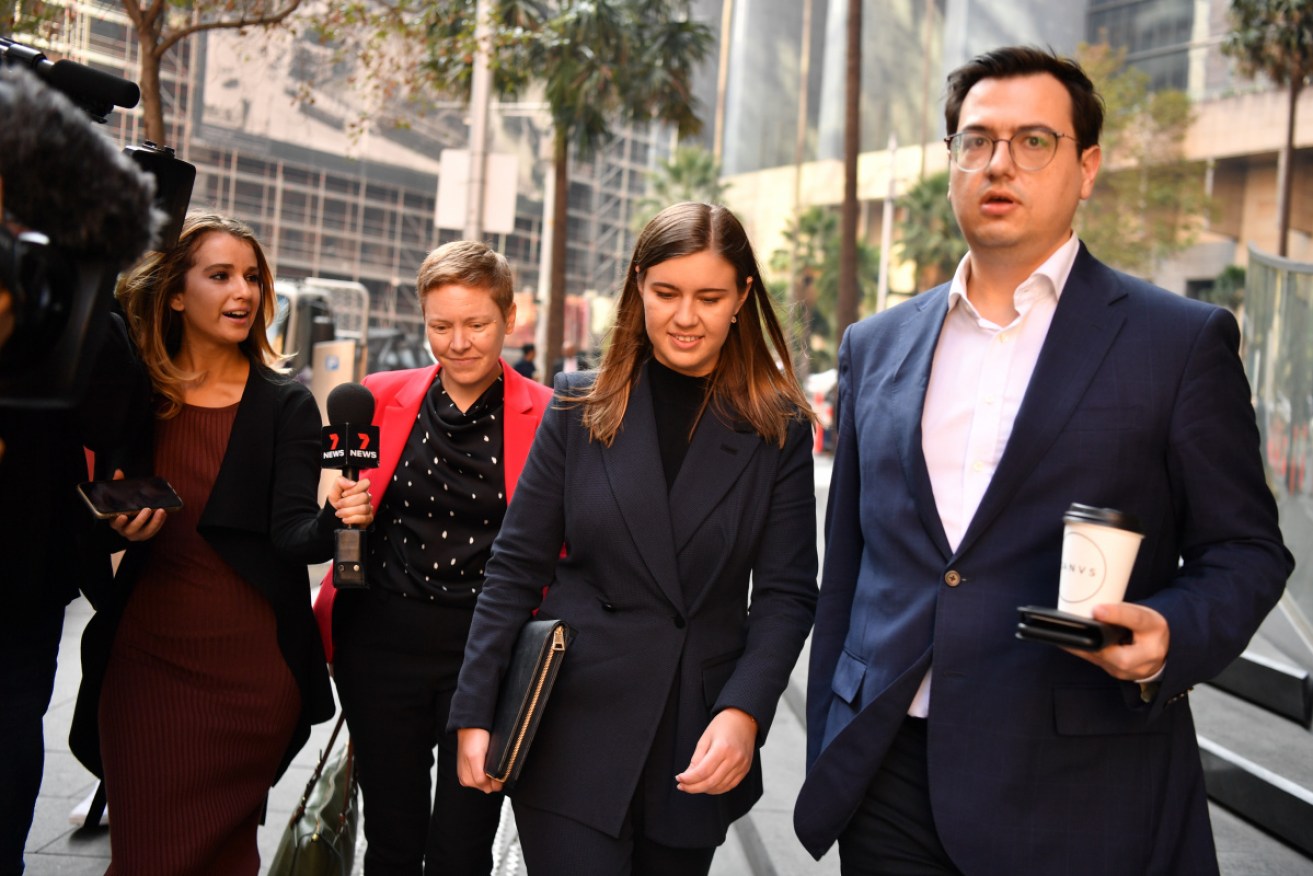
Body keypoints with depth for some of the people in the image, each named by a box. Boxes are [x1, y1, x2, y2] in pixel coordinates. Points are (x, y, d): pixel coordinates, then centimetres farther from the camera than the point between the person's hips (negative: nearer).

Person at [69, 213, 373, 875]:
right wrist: (118, 525, -10)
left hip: (250, 665, -1)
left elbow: (293, 536, -14)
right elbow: (97, 521, 12)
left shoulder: (285, 405, -3)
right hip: (144, 657, 2)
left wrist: (333, 518, -35)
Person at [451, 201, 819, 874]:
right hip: (575, 733, -1)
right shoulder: (582, 408, 1)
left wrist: (744, 710, -17)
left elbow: (787, 592, -2)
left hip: (698, 750, 1)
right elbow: (516, 566, 2)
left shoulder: (778, 428, 0)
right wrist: (475, 713, -2)